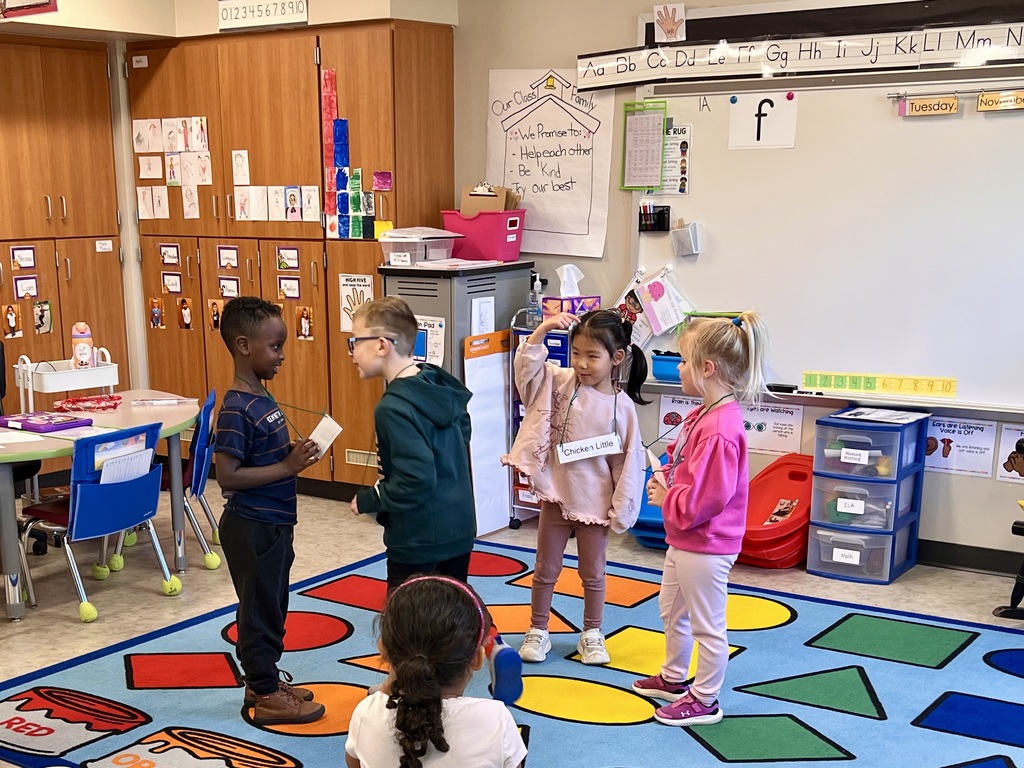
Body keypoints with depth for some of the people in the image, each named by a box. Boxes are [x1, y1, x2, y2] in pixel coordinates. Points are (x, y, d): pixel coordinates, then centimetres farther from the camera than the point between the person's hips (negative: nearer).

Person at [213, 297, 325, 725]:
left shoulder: (260, 399, 7)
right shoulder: (237, 410, -22)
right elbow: (228, 475, -25)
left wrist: (293, 456, 2)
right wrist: (287, 468, -25)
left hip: (272, 524, 9)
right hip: (251, 526, -9)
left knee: (271, 605, 19)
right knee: (261, 607, 3)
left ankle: (262, 679, 34)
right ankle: (268, 697, 15)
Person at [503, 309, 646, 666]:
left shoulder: (622, 407, -12)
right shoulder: (560, 383, -7)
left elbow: (628, 462, -8)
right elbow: (527, 365, -18)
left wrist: (621, 510, -6)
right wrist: (543, 329, -29)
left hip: (594, 503, -1)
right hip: (555, 496, 2)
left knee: (593, 573, 15)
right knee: (546, 570, 15)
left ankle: (592, 634, 33)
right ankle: (537, 632, 30)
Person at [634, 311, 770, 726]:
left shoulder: (720, 430, -29)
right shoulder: (702, 415, 3)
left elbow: (705, 499, -30)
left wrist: (665, 499, -16)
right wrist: (663, 479, 0)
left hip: (705, 547, -11)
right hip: (683, 539, 11)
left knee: (707, 625, 7)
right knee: (671, 609, 26)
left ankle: (705, 700, 23)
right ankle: (673, 678, 45)